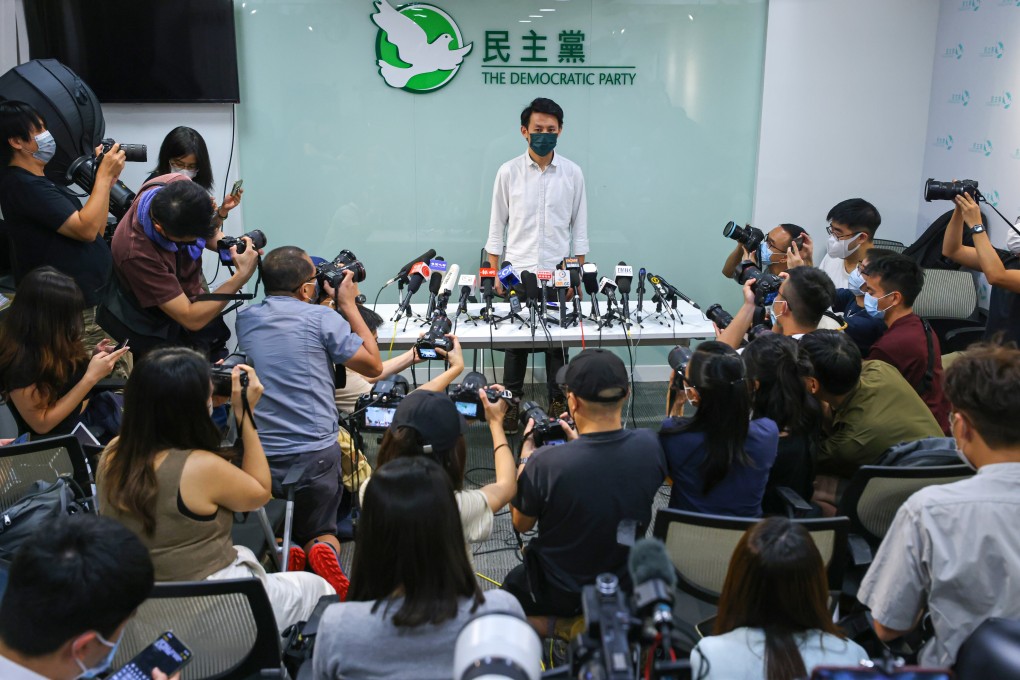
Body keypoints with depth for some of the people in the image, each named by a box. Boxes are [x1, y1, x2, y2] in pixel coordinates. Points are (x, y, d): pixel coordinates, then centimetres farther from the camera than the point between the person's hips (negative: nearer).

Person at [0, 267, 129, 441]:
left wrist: (92, 358, -9)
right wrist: (91, 377, -25)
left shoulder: (46, 340, -5)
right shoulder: (19, 361, -27)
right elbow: (42, 424, -23)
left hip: (83, 415, 8)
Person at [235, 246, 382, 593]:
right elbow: (373, 366, 1)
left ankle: (284, 552, -8)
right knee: (320, 532, 20)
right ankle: (324, 550, -13)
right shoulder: (321, 317, -8)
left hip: (258, 458, 3)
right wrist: (348, 305, 6)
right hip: (316, 456, -3)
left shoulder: (244, 319, 6)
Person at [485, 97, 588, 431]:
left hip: (557, 274, 1)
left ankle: (557, 401, 20)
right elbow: (497, 225, 3)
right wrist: (495, 274, 0)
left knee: (557, 340, 7)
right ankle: (511, 402, 18)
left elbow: (579, 227, 6)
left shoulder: (573, 173, 1)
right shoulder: (508, 172, -1)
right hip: (517, 273, 0)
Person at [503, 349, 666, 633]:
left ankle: (557, 626, 10)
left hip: (560, 594, -4)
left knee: (513, 584, 29)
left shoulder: (544, 463, -32)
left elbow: (521, 523, -11)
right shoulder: (650, 446, -21)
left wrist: (526, 455, -2)